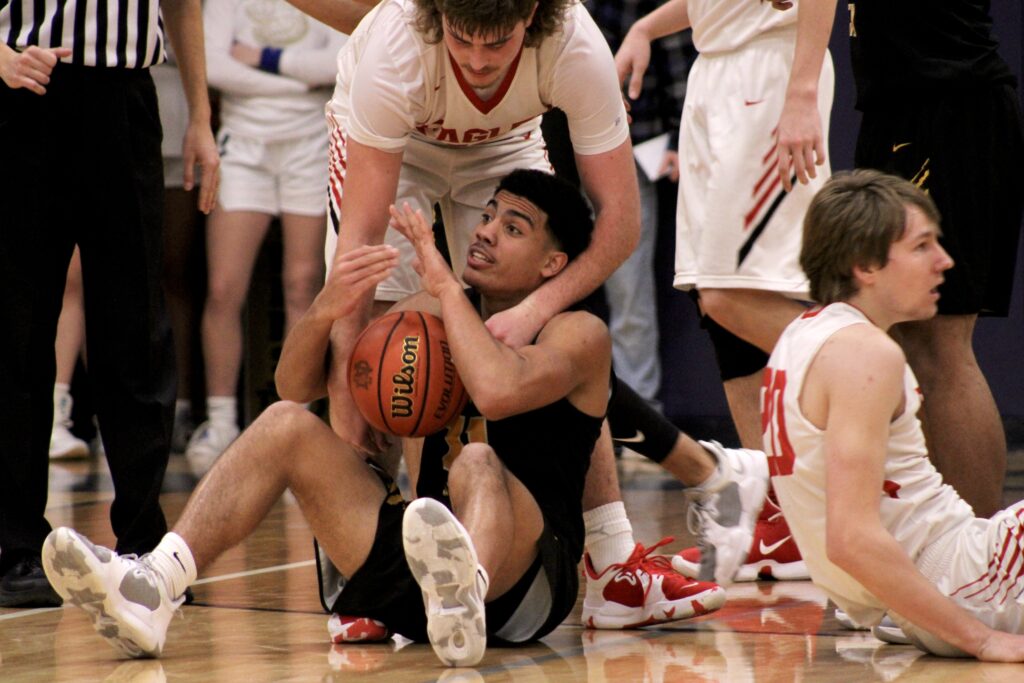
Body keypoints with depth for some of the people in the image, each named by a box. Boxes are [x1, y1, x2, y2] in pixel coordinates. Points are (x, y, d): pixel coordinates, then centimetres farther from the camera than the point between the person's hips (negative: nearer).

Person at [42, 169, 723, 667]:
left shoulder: (579, 335, -2)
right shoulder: (436, 311, 15)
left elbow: (497, 390, -26)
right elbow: (295, 383, 9)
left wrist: (443, 280, -15)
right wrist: (325, 312, -12)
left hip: (528, 578, -6)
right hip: (419, 550, 6)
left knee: (477, 464, -36)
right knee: (287, 424, -8)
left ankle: (464, 597, -70)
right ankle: (154, 588, -28)